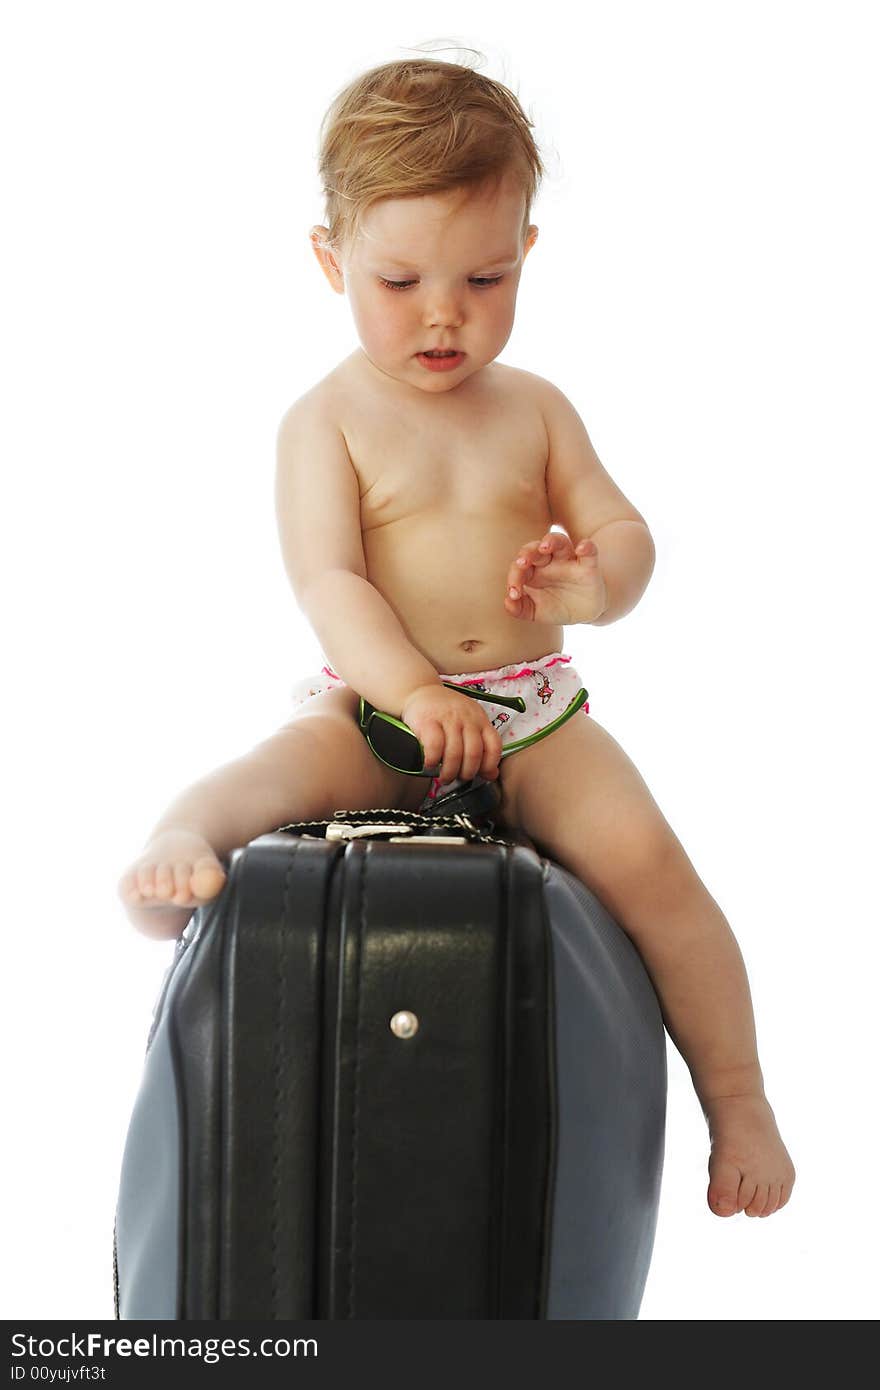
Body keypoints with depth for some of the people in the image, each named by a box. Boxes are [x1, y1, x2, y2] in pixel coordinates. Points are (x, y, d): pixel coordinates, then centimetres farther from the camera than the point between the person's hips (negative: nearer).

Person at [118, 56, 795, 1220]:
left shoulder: (535, 408, 10)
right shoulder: (328, 420, -1)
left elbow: (623, 532, 8)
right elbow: (327, 578, -12)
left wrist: (596, 583, -19)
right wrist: (411, 689, -29)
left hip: (531, 711, 1)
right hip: (371, 707, -1)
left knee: (643, 854, -21)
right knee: (278, 771, -33)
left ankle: (737, 1097, -12)